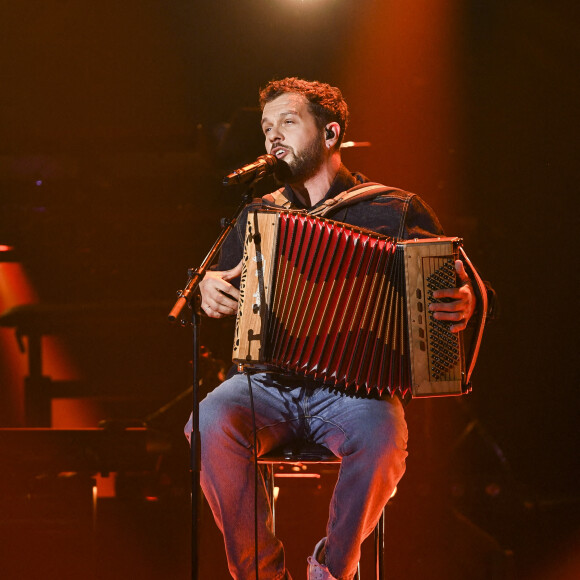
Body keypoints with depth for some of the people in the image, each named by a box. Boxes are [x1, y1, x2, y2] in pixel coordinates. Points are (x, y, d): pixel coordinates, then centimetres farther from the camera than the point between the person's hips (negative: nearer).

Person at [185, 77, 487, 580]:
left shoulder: (396, 211, 7)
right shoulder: (258, 217, 18)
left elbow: (463, 288, 8)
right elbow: (216, 287, 30)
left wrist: (463, 307, -17)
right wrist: (208, 290, 5)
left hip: (355, 387, -2)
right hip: (269, 383, 3)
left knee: (382, 441, -37)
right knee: (210, 423, -31)